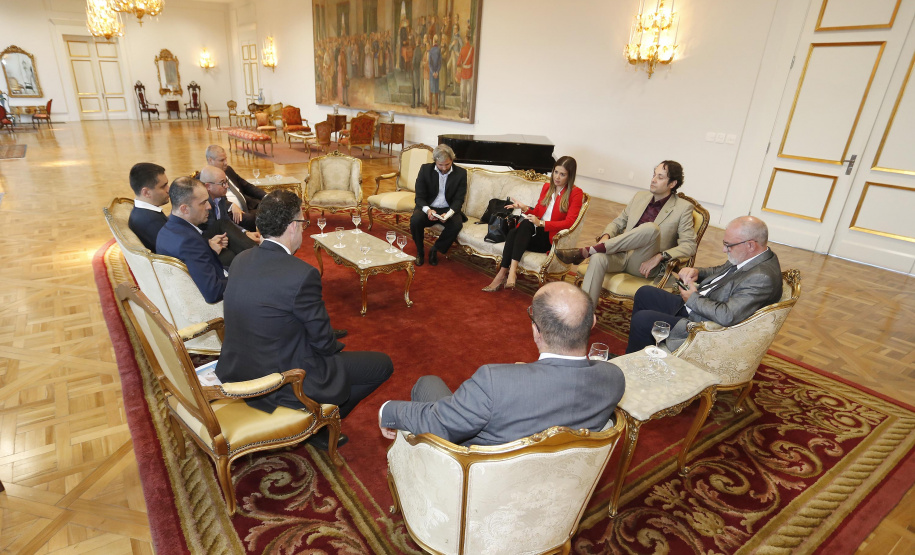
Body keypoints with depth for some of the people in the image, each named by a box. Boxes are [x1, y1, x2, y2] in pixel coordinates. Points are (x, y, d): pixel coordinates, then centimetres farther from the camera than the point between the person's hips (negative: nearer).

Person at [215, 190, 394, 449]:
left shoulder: (241, 260, -2)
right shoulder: (302, 274, -27)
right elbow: (324, 343, -16)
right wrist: (334, 346, 8)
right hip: (280, 385, -8)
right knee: (382, 364, 3)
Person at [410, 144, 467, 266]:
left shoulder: (461, 173, -4)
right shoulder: (425, 169, -4)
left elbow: (458, 200, -5)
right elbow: (419, 197, -5)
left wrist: (449, 213, -26)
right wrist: (427, 210, -28)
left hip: (448, 209, 0)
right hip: (428, 207, 0)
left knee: (457, 224, -31)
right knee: (415, 220, -31)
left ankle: (435, 250, -6)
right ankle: (420, 251, -4)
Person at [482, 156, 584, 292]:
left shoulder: (575, 193, -2)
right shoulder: (547, 187, 17)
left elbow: (569, 222, -13)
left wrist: (541, 223, -22)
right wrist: (525, 208, -1)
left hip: (551, 239, -5)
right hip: (536, 233, 5)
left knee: (526, 224, -33)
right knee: (512, 233, -28)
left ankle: (512, 270, -41)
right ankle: (503, 274, -31)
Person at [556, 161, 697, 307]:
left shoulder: (684, 208, 3)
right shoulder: (640, 196, 16)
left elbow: (689, 245, -4)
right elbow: (618, 222, 20)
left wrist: (659, 256, -20)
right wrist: (606, 236, -4)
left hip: (643, 265, -3)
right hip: (622, 255, 4)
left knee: (651, 228, -33)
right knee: (598, 258, -32)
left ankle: (586, 251, -30)